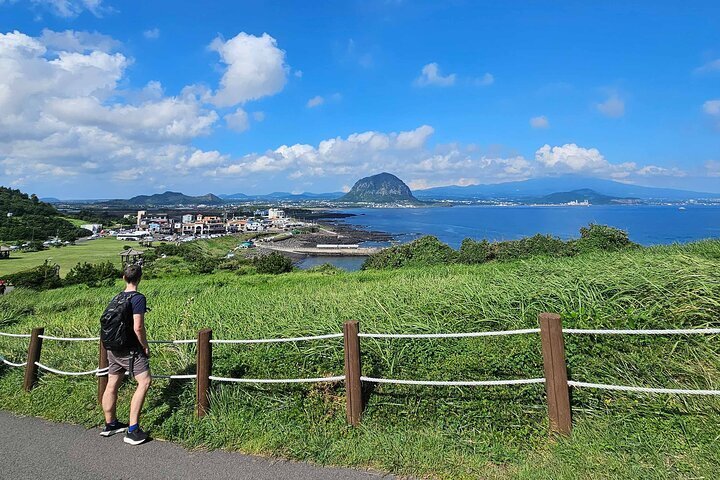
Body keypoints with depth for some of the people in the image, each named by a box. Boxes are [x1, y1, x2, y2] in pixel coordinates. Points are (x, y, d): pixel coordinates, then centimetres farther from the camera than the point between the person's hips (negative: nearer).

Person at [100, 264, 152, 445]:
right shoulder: (138, 298, -15)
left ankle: (110, 425, 32)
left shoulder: (115, 298, 8)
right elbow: (138, 328, -20)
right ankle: (132, 430, -10)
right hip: (130, 349, -8)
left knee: (112, 385, 16)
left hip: (113, 348, 8)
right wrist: (145, 347, -7)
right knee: (144, 382, -8)